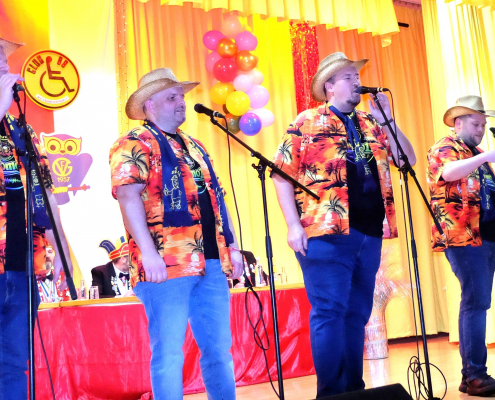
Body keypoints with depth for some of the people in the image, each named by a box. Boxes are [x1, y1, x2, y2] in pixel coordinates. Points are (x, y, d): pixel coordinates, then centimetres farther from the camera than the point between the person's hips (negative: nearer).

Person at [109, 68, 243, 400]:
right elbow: (129, 197, -14)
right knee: (169, 352, -2)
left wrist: (231, 246, 17)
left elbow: (216, 198, 24)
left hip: (212, 261, 8)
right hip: (167, 265, -7)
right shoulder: (134, 145, -2)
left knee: (219, 347, 10)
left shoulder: (193, 146, 23)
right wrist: (148, 252, -23)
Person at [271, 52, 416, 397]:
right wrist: (294, 225, -12)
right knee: (329, 312, -6)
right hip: (327, 234, -6)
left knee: (357, 314, 12)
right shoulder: (307, 123, 2)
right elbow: (282, 174, -3)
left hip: (369, 234, 6)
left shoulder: (371, 124, 18)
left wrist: (386, 121, 0)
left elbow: (408, 160, 12)